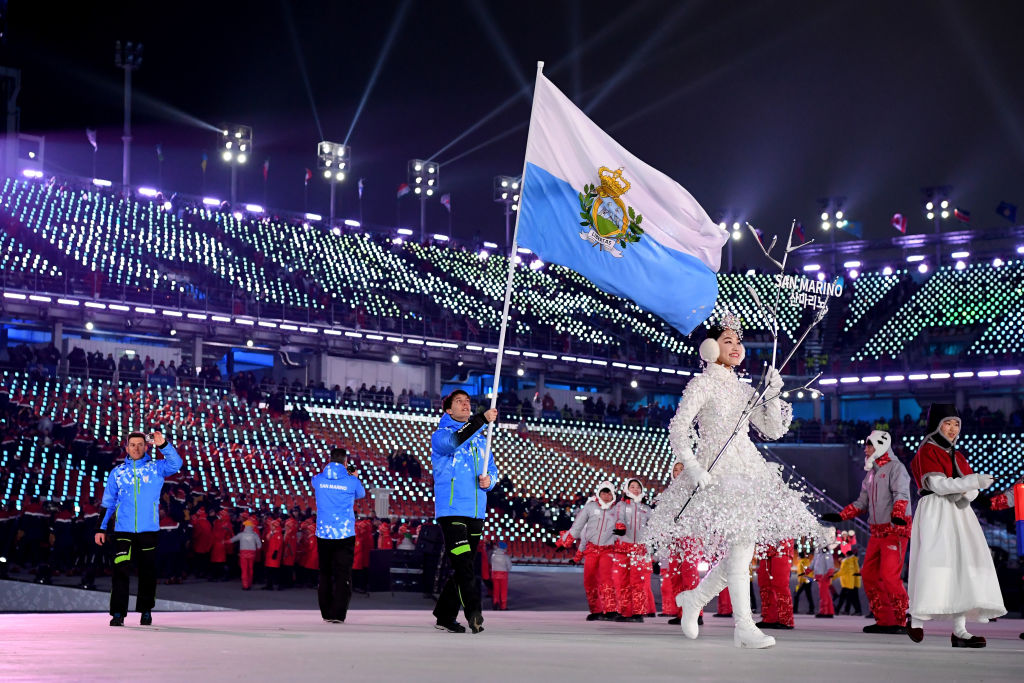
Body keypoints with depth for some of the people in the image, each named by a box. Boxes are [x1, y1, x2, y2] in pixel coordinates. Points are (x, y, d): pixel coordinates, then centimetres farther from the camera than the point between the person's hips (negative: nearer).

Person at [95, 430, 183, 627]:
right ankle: (118, 613, -6)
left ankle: (146, 611, 18)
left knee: (148, 571, 6)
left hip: (149, 530, 0)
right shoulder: (117, 472, 13)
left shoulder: (156, 467, 8)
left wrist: (163, 445, -25)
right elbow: (108, 503, 15)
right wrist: (102, 528, 8)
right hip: (123, 530, 0)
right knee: (120, 570, -9)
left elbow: (175, 464, -12)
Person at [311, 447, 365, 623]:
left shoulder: (318, 480, 1)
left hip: (323, 534, 3)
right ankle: (338, 614, -8)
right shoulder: (351, 481, -5)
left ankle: (326, 613, 16)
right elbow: (361, 494, 16)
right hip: (345, 534, -3)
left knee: (325, 574, 12)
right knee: (342, 575, -2)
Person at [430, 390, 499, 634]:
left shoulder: (480, 438, 18)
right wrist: (481, 419, -32)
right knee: (463, 564, -17)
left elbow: (491, 468, 21)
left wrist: (489, 480, -4)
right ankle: (473, 613, -18)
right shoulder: (440, 435, 0)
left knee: (465, 566, 10)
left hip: (476, 512, 6)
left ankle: (445, 616, 19)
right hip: (451, 510, -6)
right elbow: (453, 441, -24)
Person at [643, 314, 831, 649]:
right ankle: (744, 627, -13)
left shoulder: (744, 389, 19)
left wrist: (773, 395, 2)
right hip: (717, 470, -7)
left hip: (748, 469, 7)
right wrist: (693, 468, -19)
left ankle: (693, 598, 23)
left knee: (744, 546, 3)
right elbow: (678, 428, -9)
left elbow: (773, 430, 16)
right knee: (741, 543, -16)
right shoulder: (702, 384, 0)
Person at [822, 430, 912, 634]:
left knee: (889, 576, -15)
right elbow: (861, 503, 25)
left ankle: (902, 622, -6)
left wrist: (897, 514, -38)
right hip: (877, 531, 9)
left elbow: (901, 494, -20)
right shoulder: (871, 473, 21)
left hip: (896, 530, -9)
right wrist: (840, 517, 18)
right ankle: (885, 620, 9)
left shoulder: (895, 468, -6)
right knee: (869, 574, 4)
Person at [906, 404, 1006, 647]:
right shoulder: (927, 452, 0)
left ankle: (959, 631, -4)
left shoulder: (958, 456, 22)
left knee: (965, 567, -2)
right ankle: (916, 620, 2)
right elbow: (938, 484, -14)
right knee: (934, 565, -12)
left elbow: (972, 489, 14)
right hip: (935, 514, -7)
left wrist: (965, 493, -11)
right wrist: (974, 481, -21)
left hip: (959, 513, 7)